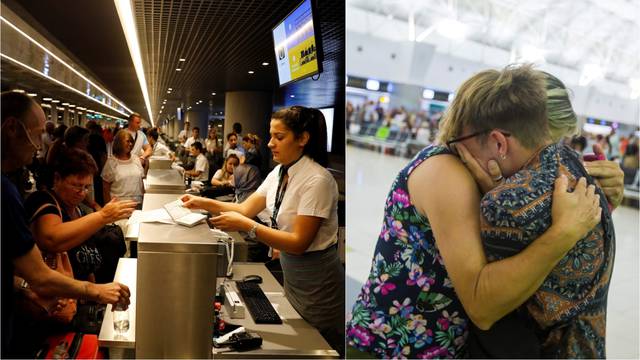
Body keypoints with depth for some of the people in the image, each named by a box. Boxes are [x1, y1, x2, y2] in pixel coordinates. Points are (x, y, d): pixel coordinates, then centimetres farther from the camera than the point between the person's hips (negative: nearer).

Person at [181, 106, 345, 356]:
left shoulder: (317, 180, -24)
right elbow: (246, 208, 3)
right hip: (290, 273, 8)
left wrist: (245, 226, -29)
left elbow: (299, 242, -26)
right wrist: (204, 203, -9)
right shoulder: (279, 173, 1)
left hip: (316, 281, -8)